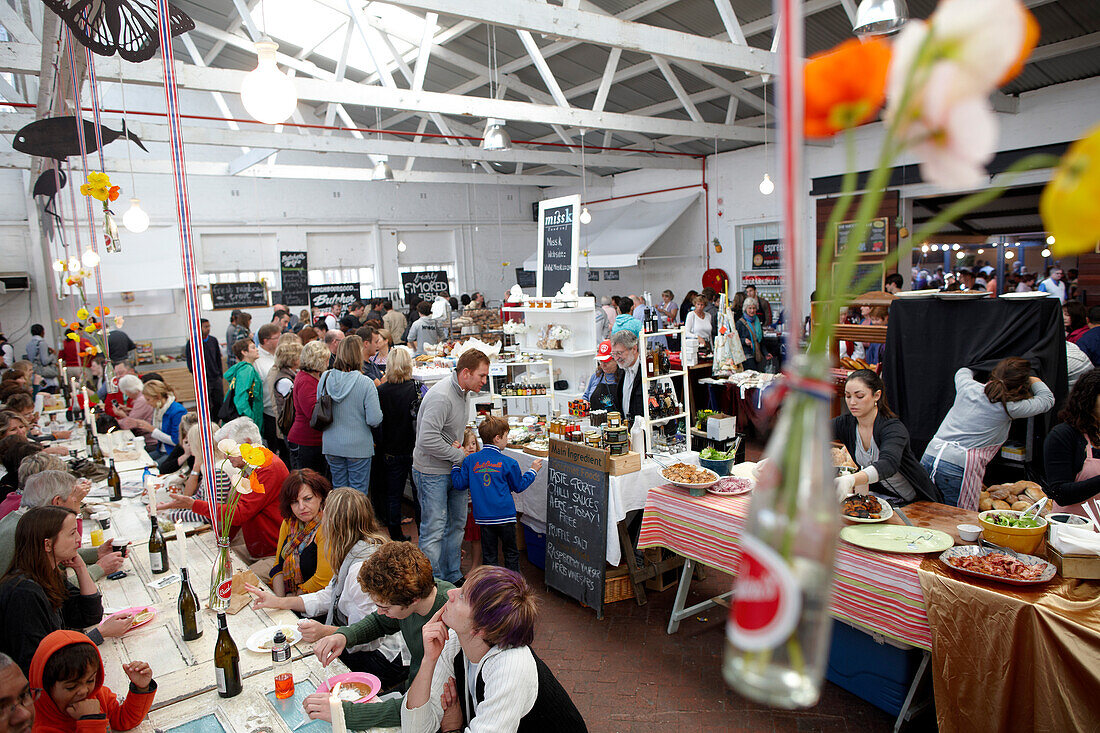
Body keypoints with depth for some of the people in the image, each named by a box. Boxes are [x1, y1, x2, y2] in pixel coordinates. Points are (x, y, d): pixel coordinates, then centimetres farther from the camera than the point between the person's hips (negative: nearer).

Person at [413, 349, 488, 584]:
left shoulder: (462, 392, 6)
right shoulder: (441, 397, -25)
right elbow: (427, 440, -30)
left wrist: (455, 443, 0)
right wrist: (459, 454, -19)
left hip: (452, 469, 10)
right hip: (432, 472, -10)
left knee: (457, 523, 16)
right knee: (434, 530, -4)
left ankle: (452, 577, 30)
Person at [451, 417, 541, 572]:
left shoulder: (470, 460, 0)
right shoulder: (508, 463, -6)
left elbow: (459, 484, 2)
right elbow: (519, 486, 7)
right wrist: (532, 470, 20)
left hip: (483, 517, 3)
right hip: (505, 516, -2)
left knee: (489, 555, 11)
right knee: (511, 553, 13)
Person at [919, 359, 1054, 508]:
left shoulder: (968, 386, 9)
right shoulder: (1009, 407, -2)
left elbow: (962, 372, 37)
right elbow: (1048, 399, 17)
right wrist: (1034, 380, 36)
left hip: (928, 458, 6)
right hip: (957, 467, -6)